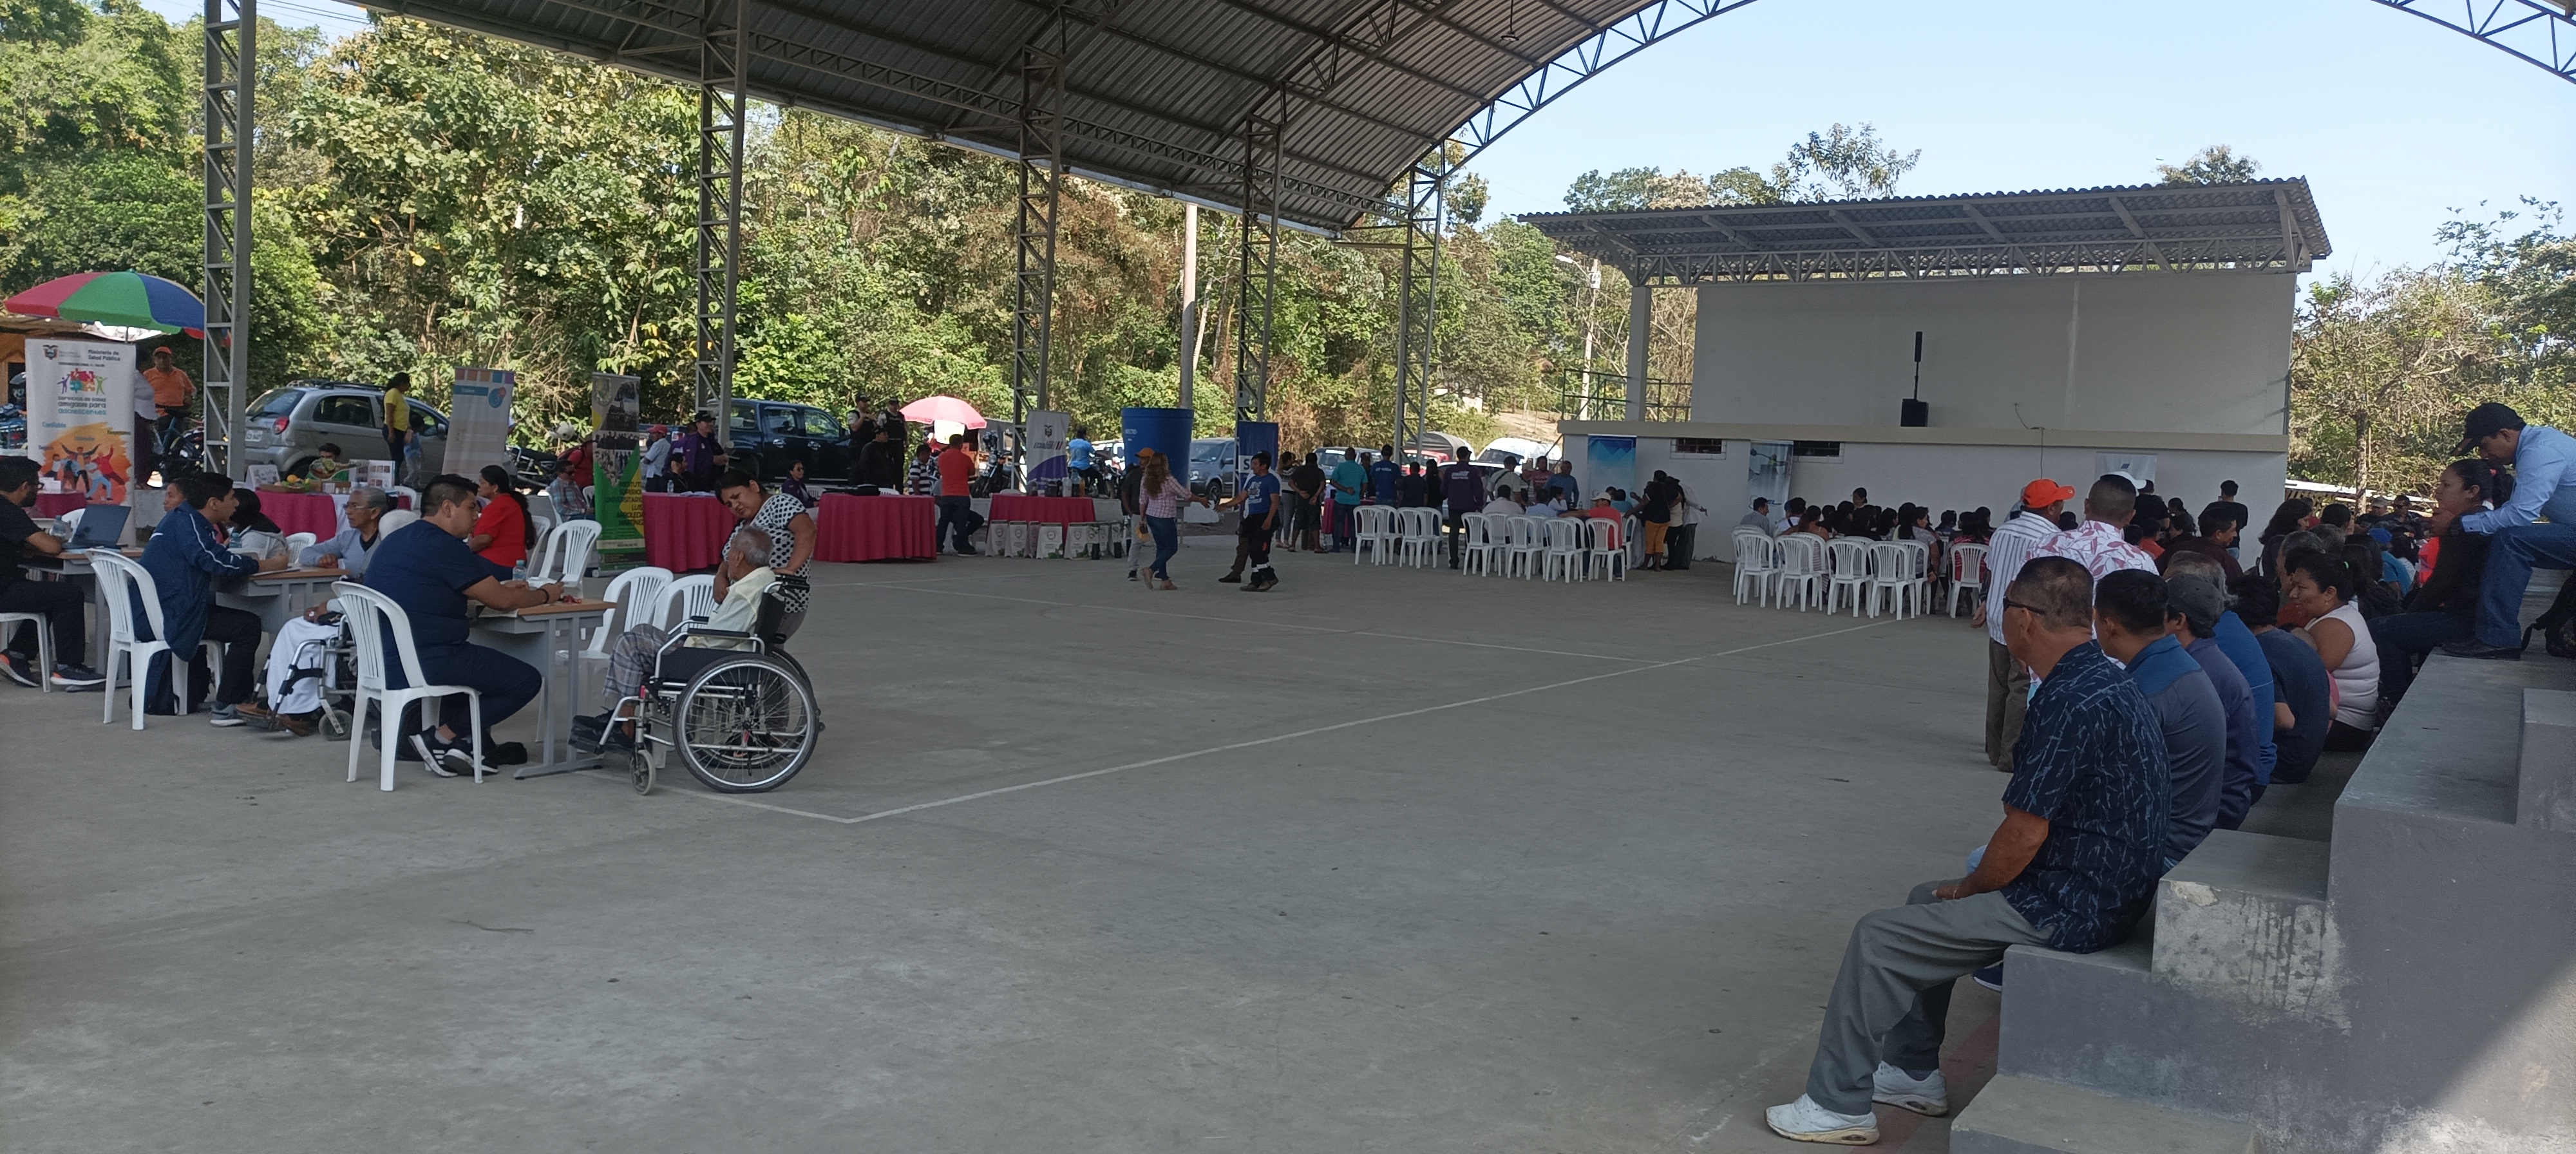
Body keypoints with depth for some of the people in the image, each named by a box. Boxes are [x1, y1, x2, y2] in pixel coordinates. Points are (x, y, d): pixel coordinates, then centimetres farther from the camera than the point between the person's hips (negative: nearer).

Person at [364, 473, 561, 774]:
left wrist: (500, 588, 21)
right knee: (527, 681, -3)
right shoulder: (442, 546, -15)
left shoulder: (395, 540, 14)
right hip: (426, 664, -10)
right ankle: (442, 738, -1)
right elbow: (501, 601, -11)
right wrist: (545, 595, 8)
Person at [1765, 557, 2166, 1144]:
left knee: (1879, 938, -6)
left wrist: (1969, 889, -3)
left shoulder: (2070, 701, -25)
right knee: (1925, 902, 24)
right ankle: (1914, 1074, 31)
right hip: (2103, 890, 10)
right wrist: (1973, 885, 11)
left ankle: (1836, 1105, 4)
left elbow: (2024, 837, -22)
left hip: (2066, 909, -10)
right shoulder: (2106, 680, 8)